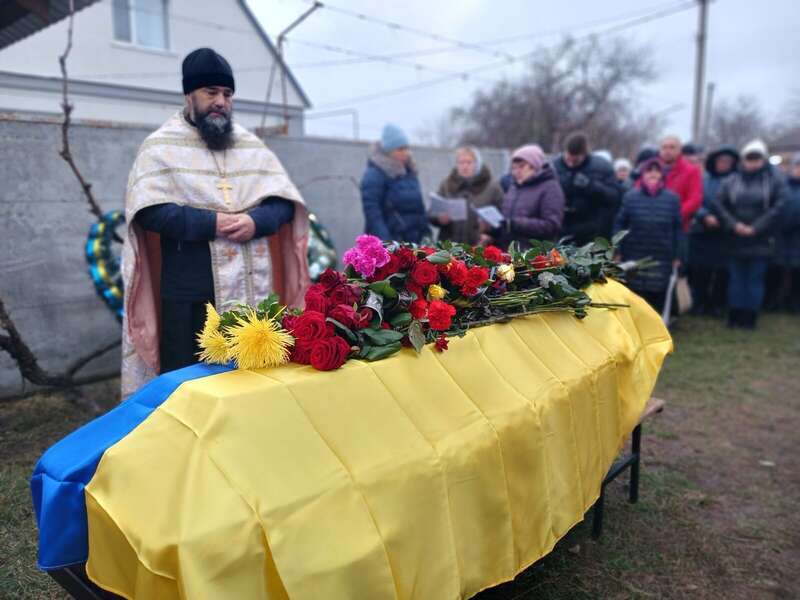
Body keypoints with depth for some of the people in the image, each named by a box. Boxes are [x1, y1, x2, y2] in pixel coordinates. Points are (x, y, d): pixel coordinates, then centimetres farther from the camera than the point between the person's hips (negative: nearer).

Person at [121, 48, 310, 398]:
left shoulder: (252, 146, 15)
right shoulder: (161, 146, 2)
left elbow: (285, 201, 8)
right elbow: (147, 210, -10)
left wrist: (256, 221, -12)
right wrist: (210, 223, -17)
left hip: (252, 291, 4)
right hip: (190, 294, -3)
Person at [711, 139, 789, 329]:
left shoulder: (774, 179, 0)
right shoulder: (731, 181, 6)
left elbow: (781, 205, -9)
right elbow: (718, 203, 0)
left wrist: (756, 227, -15)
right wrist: (733, 224, -12)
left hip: (761, 240, -2)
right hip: (736, 240, 2)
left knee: (755, 279, 2)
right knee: (736, 279, 6)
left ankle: (750, 318, 10)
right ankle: (735, 317, 14)